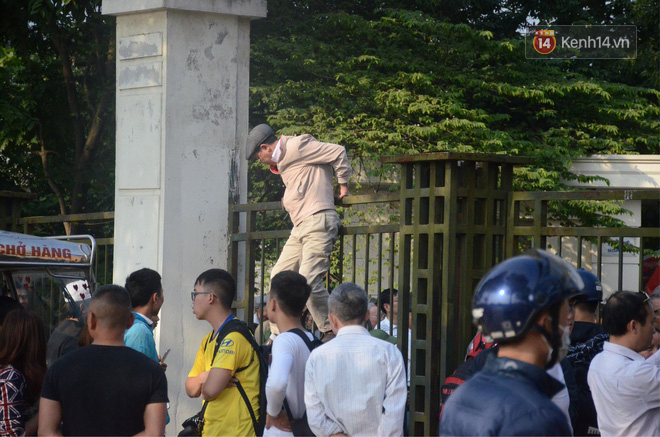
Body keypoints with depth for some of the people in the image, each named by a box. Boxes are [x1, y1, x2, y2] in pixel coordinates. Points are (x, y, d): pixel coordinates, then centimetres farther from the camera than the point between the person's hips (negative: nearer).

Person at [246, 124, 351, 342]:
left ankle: (332, 332, -9)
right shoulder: (283, 160, 22)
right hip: (300, 227, 10)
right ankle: (279, 336, 15)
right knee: (279, 275, 9)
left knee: (307, 279, -19)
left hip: (318, 221, -10)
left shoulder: (297, 146, -7)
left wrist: (343, 185, 1)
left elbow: (338, 152, -9)